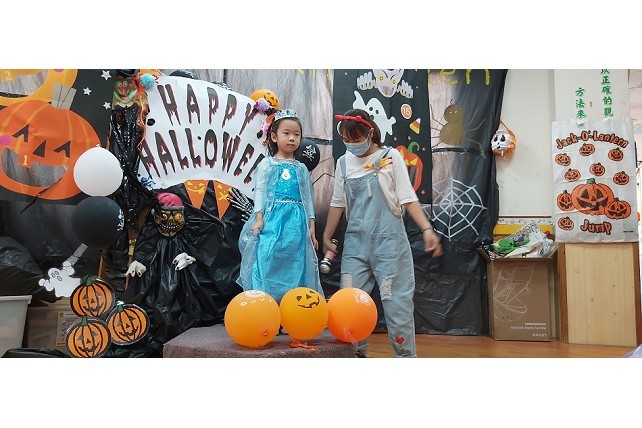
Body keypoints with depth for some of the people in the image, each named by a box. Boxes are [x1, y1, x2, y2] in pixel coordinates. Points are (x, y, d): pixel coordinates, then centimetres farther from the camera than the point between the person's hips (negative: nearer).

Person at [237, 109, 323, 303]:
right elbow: (260, 191, 2)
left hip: (297, 223, 3)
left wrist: (311, 225, 8)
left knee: (295, 267, 0)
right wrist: (259, 218, -11)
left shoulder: (302, 168, 17)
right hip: (272, 219, -3)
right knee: (269, 263, -12)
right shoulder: (267, 164, 9)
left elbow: (307, 198, 16)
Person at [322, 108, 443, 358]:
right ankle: (356, 352, 18)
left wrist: (427, 229, -12)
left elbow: (408, 198, -2)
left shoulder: (390, 156, 0)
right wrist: (326, 237, 19)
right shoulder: (344, 163, 10)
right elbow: (338, 204, 17)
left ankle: (406, 356, 10)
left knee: (397, 300, -2)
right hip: (355, 242, 4)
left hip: (389, 240, -4)